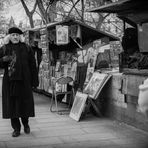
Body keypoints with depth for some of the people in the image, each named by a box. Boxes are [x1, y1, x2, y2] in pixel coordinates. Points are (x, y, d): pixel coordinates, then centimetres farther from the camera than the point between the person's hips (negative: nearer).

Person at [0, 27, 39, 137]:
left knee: (25, 103, 4)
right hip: (9, 82, 1)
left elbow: (33, 66, 2)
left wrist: (34, 81, -2)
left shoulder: (26, 48, 4)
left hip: (24, 81, -1)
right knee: (12, 104, 2)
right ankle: (16, 128, 14)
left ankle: (26, 124, 29)